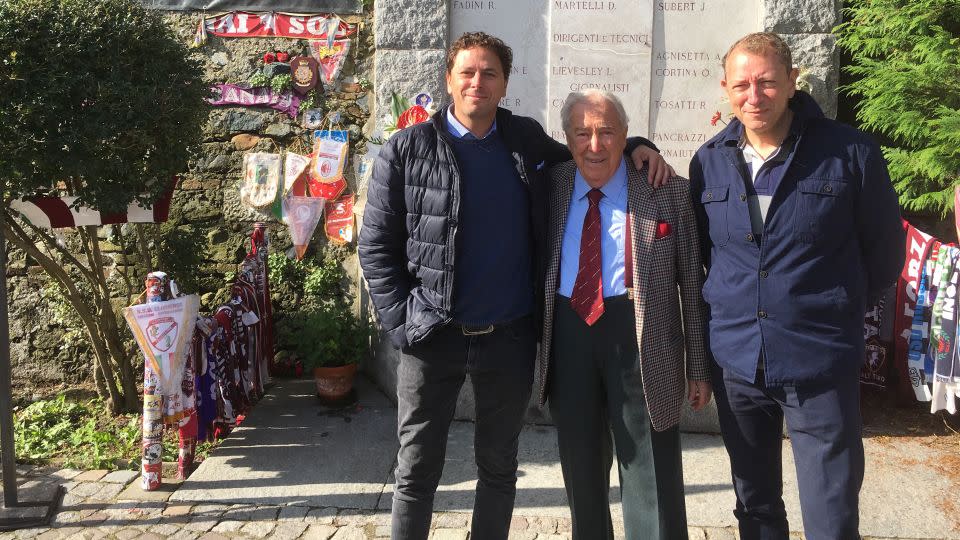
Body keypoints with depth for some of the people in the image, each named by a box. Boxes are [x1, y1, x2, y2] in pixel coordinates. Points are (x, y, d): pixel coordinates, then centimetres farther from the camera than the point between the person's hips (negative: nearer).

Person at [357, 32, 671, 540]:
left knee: (498, 465, 16)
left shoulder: (527, 140, 4)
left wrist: (634, 147, 2)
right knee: (416, 468, 9)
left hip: (510, 339, 2)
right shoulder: (407, 150, -3)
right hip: (432, 338, -2)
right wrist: (400, 322, -9)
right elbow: (376, 245, -2)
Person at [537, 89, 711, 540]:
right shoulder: (551, 187, 4)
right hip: (567, 332, 4)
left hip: (639, 336, -3)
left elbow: (692, 283, -1)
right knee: (580, 473, 18)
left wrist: (699, 367, 0)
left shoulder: (668, 193, -4)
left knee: (651, 482, 4)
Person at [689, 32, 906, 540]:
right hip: (735, 361, 3)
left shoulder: (849, 152, -8)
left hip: (820, 365, -3)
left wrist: (836, 307, 10)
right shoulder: (709, 161, 2)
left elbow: (883, 249, 3)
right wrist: (728, 309, 11)